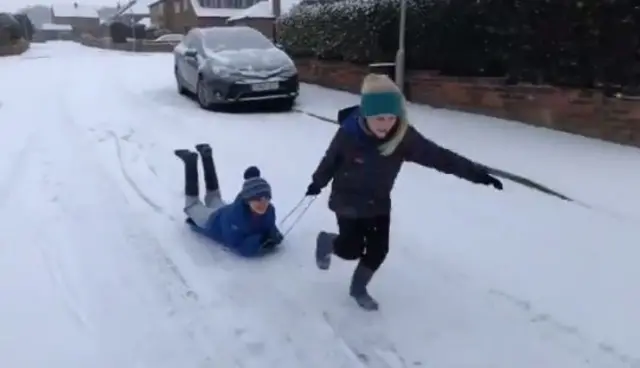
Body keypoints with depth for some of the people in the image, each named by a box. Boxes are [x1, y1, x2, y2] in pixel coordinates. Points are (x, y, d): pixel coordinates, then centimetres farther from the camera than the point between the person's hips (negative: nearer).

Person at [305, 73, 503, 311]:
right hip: (348, 201, -3)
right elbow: (331, 159, -8)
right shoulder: (348, 133, -27)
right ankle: (325, 241, 35)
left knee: (378, 249, 5)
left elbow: (439, 157, -18)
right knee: (351, 249, -1)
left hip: (379, 203, 3)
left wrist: (477, 174, -22)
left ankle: (358, 288, 32)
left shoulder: (404, 136, -21)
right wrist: (317, 183, 8)